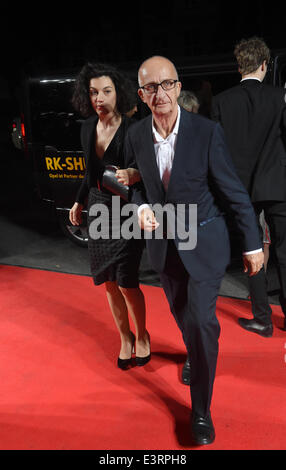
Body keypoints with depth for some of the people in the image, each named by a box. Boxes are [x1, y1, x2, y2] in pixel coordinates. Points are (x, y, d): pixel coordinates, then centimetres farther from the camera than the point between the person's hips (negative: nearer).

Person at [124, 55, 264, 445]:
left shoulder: (207, 131, -19)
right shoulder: (136, 135, -8)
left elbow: (235, 192, -13)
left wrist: (253, 244, -8)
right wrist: (141, 208, -14)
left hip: (203, 239, -4)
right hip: (162, 241, 4)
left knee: (203, 319, -6)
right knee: (181, 314, 20)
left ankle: (201, 409, 12)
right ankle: (195, 358, 52)